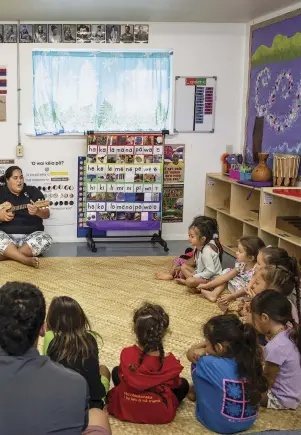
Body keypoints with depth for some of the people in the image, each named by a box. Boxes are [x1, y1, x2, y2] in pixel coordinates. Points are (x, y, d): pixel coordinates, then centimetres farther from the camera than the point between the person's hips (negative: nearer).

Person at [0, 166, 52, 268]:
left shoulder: (33, 191, 9)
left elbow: (47, 214, 3)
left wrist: (37, 212, -20)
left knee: (46, 239, -31)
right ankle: (26, 260, -37)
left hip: (30, 235, 1)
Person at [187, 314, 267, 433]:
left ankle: (198, 392, 30)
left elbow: (190, 353, -8)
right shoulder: (250, 360, -13)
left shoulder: (212, 364, -26)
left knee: (197, 365, 4)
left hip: (220, 424, -5)